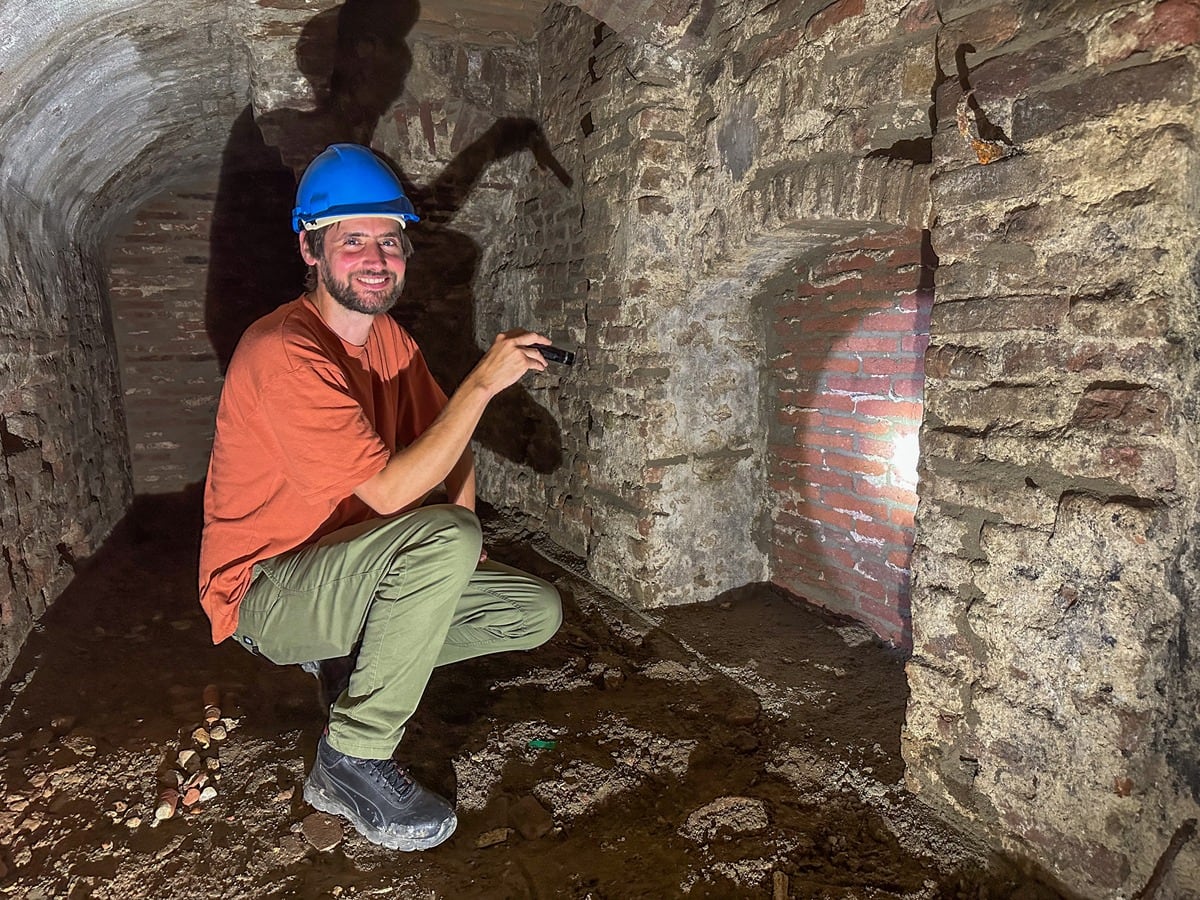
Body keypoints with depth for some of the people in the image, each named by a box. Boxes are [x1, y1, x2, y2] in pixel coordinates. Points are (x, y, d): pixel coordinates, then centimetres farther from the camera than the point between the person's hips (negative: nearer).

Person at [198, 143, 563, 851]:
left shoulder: (386, 335, 3)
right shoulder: (285, 354, -25)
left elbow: (447, 440, 9)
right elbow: (390, 490, -30)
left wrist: (459, 552, -6)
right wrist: (484, 381, -29)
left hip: (349, 574, 8)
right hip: (264, 591, -7)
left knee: (539, 613, -1)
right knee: (444, 535, -35)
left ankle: (353, 660, 11)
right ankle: (354, 762, -18)